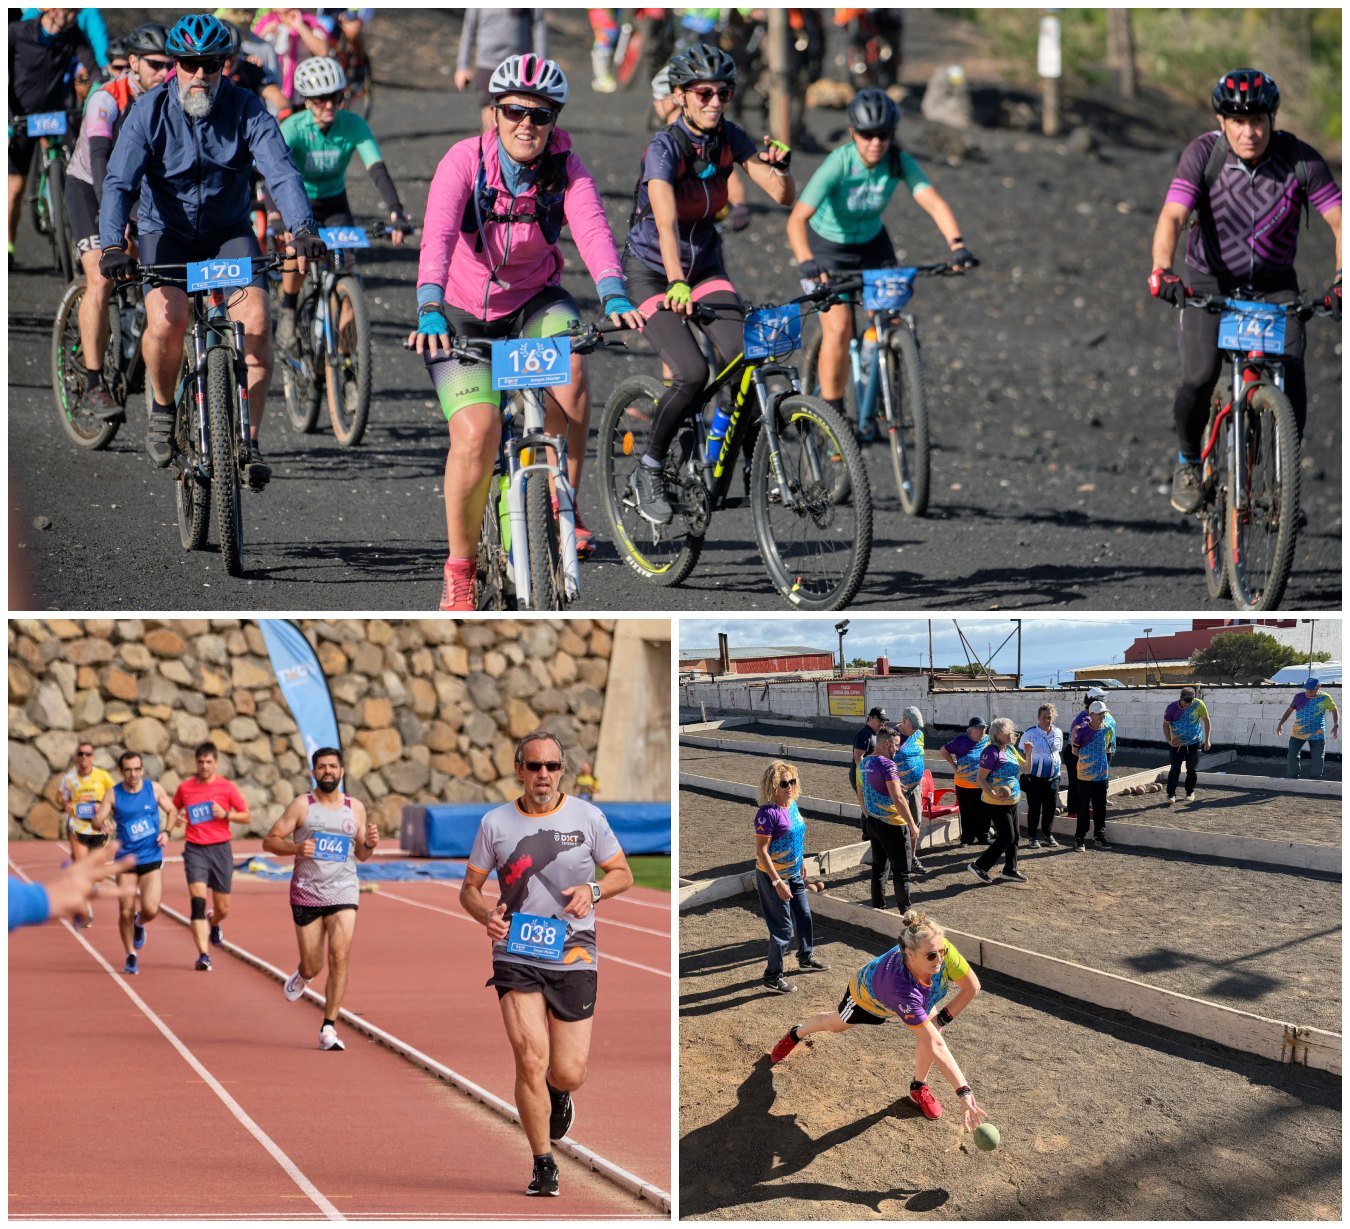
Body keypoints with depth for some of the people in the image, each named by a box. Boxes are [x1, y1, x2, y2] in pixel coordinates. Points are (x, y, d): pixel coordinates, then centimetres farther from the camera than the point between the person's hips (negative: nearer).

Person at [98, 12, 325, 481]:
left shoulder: (245, 109, -14)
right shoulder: (150, 112, -16)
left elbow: (281, 171, -25)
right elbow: (120, 182, -24)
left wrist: (302, 229, -44)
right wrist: (112, 245, -41)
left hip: (229, 231, 1)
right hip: (167, 230, -1)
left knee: (255, 321, -20)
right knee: (166, 321, -27)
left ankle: (248, 442, -9)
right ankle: (163, 410, 3)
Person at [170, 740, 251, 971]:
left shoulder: (227, 787, 0)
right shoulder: (185, 788, 4)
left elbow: (246, 816, 4)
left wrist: (225, 814, -13)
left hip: (220, 848, 1)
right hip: (195, 849, 0)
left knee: (223, 909, 8)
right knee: (198, 901, -18)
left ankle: (213, 922, 47)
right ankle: (203, 955, -21)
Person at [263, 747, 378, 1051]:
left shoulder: (356, 808, 8)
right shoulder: (302, 805, 0)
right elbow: (269, 841, -2)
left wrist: (370, 844, -6)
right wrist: (296, 848, -20)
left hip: (343, 892, 1)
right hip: (307, 892, -1)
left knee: (340, 957, -16)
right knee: (312, 966, 4)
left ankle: (329, 1027, -9)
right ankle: (302, 976, 43)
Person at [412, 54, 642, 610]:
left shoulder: (565, 167, -13)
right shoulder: (465, 160, -20)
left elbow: (592, 229, -29)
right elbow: (437, 238, -34)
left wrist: (614, 296, -48)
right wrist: (430, 312, -50)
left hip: (533, 302, 2)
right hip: (462, 313, -2)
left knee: (571, 359, -32)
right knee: (477, 431, -21)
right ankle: (459, 569, -1)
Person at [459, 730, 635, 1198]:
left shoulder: (586, 817, 2)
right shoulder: (495, 823, 2)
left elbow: (623, 873, 10)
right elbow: (469, 887, 9)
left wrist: (593, 890, -11)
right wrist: (486, 914, -13)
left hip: (573, 958, 0)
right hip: (516, 957, 0)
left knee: (567, 1073, 0)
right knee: (530, 1059, -16)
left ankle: (559, 1096, 40)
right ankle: (542, 1164, 0)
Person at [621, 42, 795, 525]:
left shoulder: (728, 139, -6)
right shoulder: (663, 148, -23)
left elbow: (783, 196, -11)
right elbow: (666, 223, -38)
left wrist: (780, 164, -33)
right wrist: (677, 286, -53)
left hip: (706, 266, 5)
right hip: (651, 272, -5)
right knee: (692, 372, -23)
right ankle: (648, 470, -2)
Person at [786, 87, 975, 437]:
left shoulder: (899, 163, -21)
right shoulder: (838, 164, -31)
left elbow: (934, 203, -31)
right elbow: (797, 218, -38)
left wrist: (957, 245, -48)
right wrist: (806, 262, -54)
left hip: (872, 244, 4)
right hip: (827, 247, -3)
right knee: (838, 327, -18)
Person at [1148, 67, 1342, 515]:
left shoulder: (1300, 160, -16)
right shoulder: (1203, 154, -18)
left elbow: (1339, 223, -18)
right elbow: (1172, 217, -28)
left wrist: (1339, 282, -35)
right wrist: (1161, 272, -47)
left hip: (1274, 285, 1)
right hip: (1209, 282, -1)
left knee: (1291, 374, -20)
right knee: (1200, 378, -21)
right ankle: (1188, 461, 10)